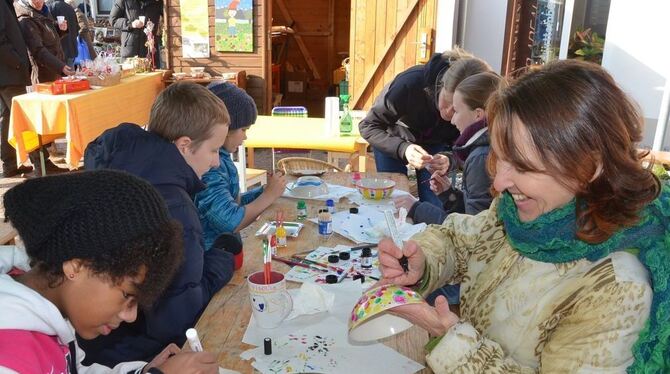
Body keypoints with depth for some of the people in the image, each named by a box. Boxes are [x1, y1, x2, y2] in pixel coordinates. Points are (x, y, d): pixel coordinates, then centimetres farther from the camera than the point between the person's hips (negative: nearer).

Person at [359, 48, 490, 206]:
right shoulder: (409, 83, -38)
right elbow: (368, 126, -28)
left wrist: (449, 161, -43)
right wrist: (403, 149, -45)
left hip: (435, 144, 2)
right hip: (392, 140, -1)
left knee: (435, 207, -8)